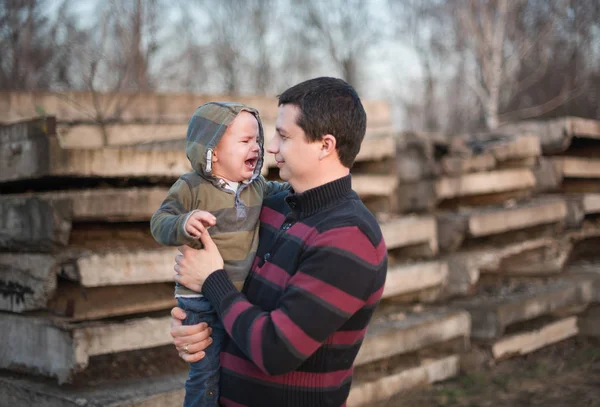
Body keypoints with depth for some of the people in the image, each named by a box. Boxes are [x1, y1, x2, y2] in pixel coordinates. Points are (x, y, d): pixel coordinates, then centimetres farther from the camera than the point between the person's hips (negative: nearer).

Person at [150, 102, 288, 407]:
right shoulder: (191, 187, -15)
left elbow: (277, 192, 25)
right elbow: (160, 223, -20)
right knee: (207, 376, -1)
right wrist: (184, 224, -39)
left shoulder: (257, 185, 4)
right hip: (203, 303, -6)